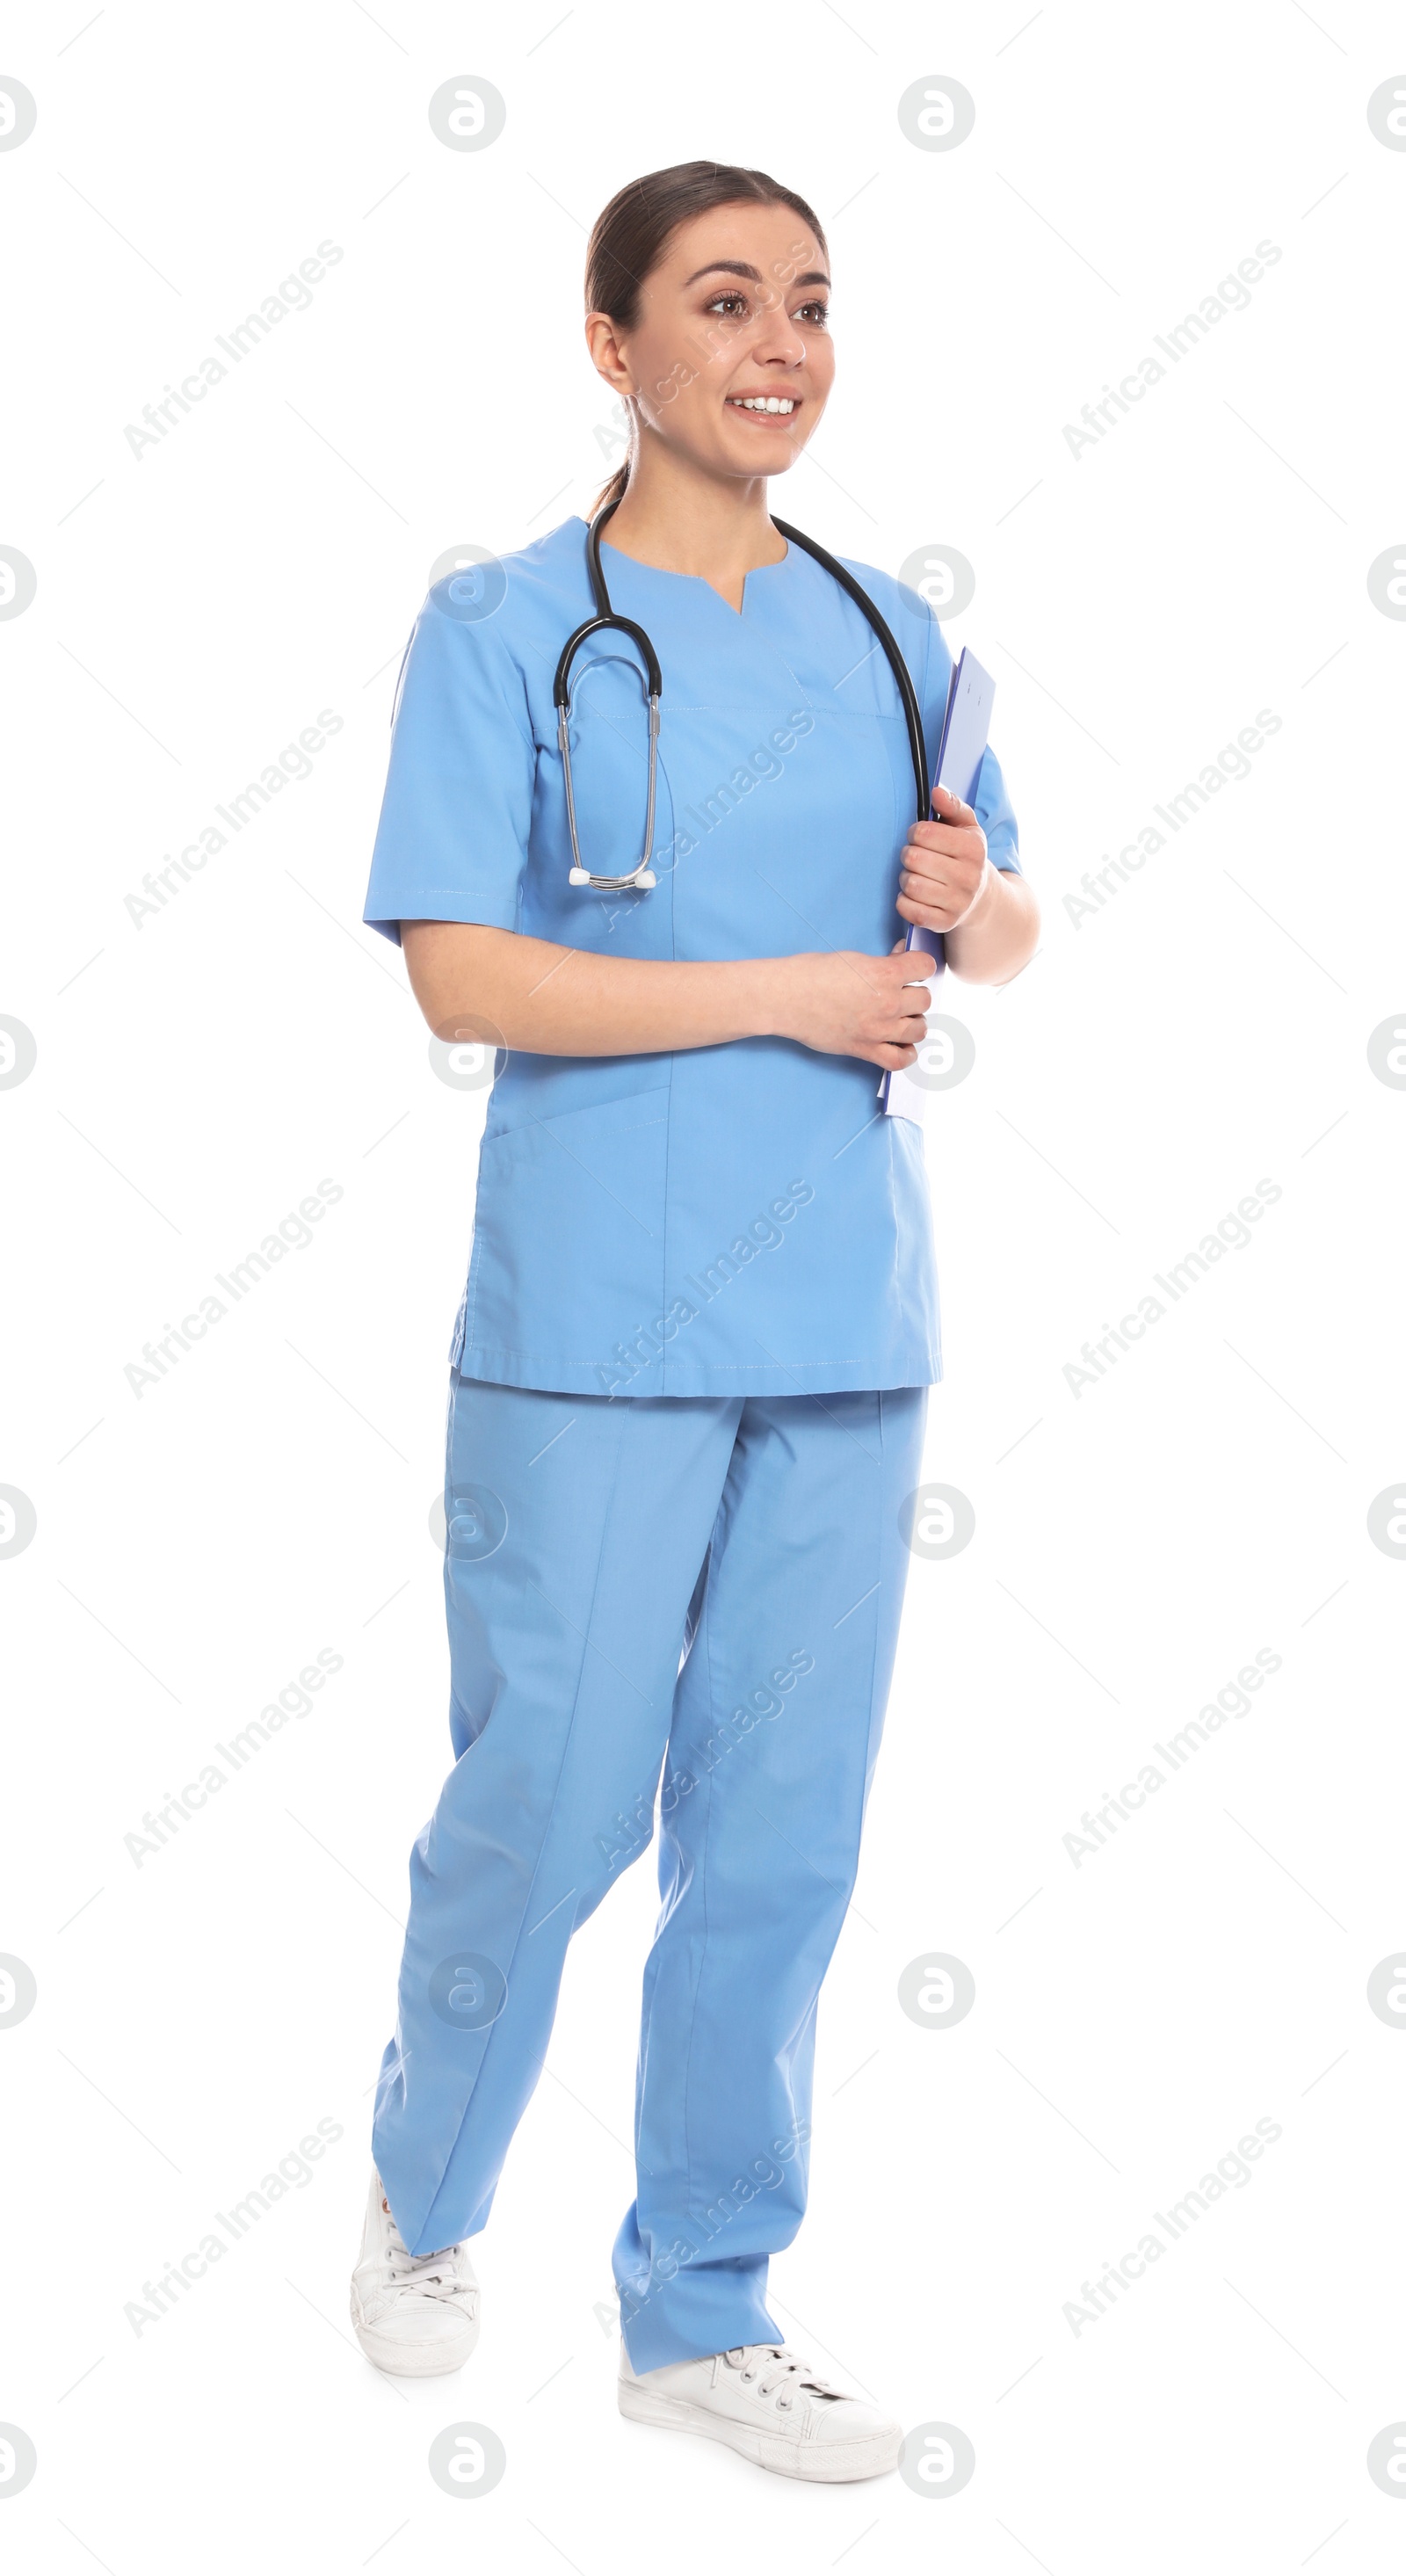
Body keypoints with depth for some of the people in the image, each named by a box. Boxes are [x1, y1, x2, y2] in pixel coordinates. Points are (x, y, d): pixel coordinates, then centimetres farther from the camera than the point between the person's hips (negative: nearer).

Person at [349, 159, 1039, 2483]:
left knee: (783, 1836, 8)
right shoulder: (505, 629, -4)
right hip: (596, 1318, -4)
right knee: (549, 1805, 1)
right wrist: (787, 994, -15)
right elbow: (462, 980, -12)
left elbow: (1003, 943, 17)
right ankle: (426, 2198, 30)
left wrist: (971, 902, -6)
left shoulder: (885, 633, 11)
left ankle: (703, 2309, 22)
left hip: (846, 1315, 5)